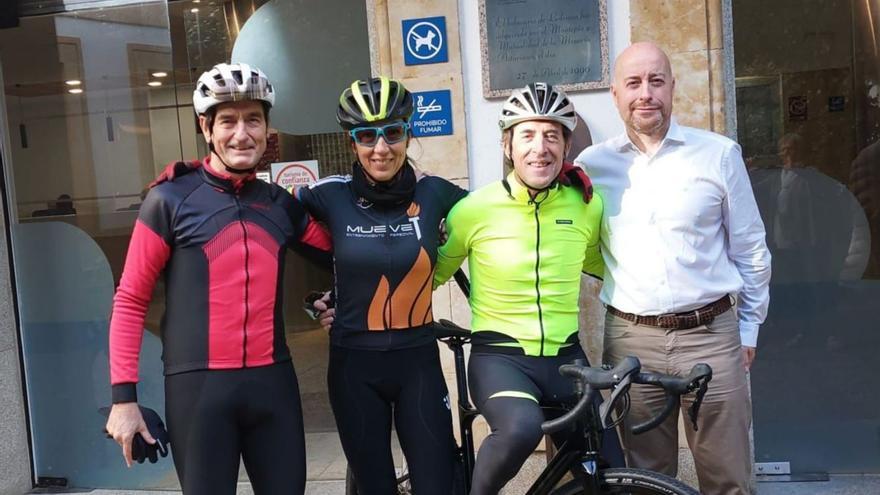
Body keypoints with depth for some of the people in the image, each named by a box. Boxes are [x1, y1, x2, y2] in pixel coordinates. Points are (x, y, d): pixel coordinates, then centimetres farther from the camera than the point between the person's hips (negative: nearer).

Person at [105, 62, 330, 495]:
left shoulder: (280, 204, 8)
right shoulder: (170, 199, -3)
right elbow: (130, 300, -2)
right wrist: (123, 395, -5)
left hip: (272, 381, 4)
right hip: (199, 385, -3)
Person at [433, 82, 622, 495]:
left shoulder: (587, 205, -1)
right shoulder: (475, 209, -10)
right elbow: (430, 275, 5)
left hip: (566, 356, 4)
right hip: (499, 355, -4)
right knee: (522, 428, -35)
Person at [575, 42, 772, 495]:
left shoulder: (719, 154, 0)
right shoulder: (591, 164, 2)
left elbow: (750, 249, 7)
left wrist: (749, 327, 9)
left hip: (711, 335, -1)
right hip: (632, 341, 1)